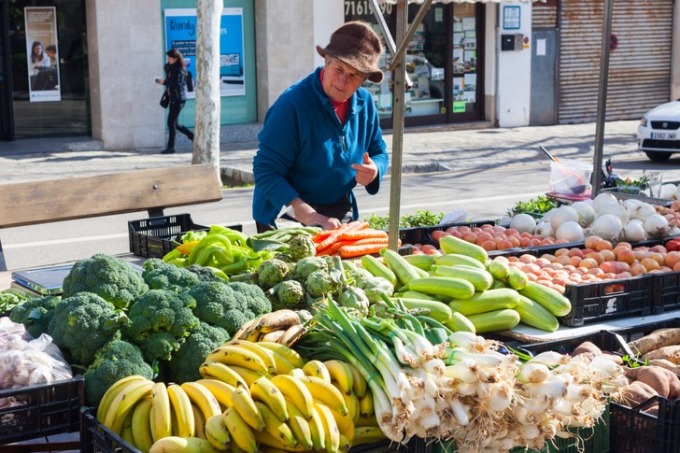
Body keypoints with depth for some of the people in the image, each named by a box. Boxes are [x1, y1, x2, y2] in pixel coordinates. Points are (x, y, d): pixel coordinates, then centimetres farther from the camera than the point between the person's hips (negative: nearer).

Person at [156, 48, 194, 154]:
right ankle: (195, 137, 24)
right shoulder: (169, 68, 11)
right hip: (173, 99, 9)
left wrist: (165, 82, -22)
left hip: (179, 99, -9)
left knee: (171, 122, -8)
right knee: (175, 124, 12)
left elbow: (178, 84, -20)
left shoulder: (179, 70, -13)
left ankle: (170, 147, -2)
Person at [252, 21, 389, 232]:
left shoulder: (365, 102, -1)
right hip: (289, 220, -6)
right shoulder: (292, 104, -21)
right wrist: (308, 216, -35)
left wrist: (374, 171, -12)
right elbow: (266, 172, -25)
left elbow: (379, 152, 13)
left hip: (343, 213, 6)